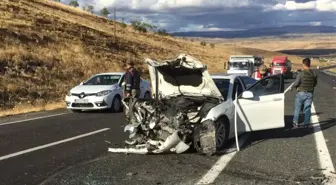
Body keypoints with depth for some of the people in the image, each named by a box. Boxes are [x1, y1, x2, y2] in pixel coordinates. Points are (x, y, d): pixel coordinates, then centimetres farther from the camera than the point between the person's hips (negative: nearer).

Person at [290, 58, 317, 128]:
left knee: (297, 108, 10)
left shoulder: (301, 73, -17)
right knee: (307, 109, 8)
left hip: (301, 93, -3)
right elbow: (315, 83, 10)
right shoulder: (314, 74, -2)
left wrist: (291, 88, 2)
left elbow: (296, 83, -17)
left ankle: (295, 123, 18)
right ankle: (306, 123, 3)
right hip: (310, 94, 3)